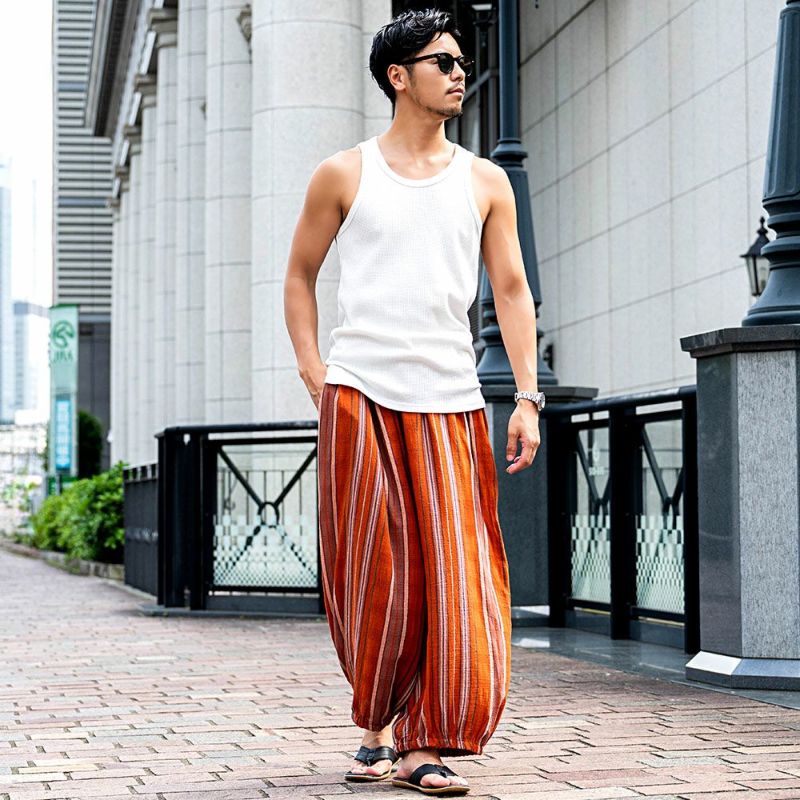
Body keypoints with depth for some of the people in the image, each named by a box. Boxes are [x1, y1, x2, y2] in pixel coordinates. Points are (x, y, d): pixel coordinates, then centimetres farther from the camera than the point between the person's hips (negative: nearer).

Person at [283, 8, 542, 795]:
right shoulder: (343, 175, 7)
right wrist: (313, 370, 2)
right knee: (373, 571, 1)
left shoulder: (485, 182, 11)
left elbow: (512, 290, 8)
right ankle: (378, 725, 18)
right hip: (359, 397, -1)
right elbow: (299, 276, 15)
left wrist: (527, 396, -1)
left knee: (453, 575, -5)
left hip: (451, 403, 2)